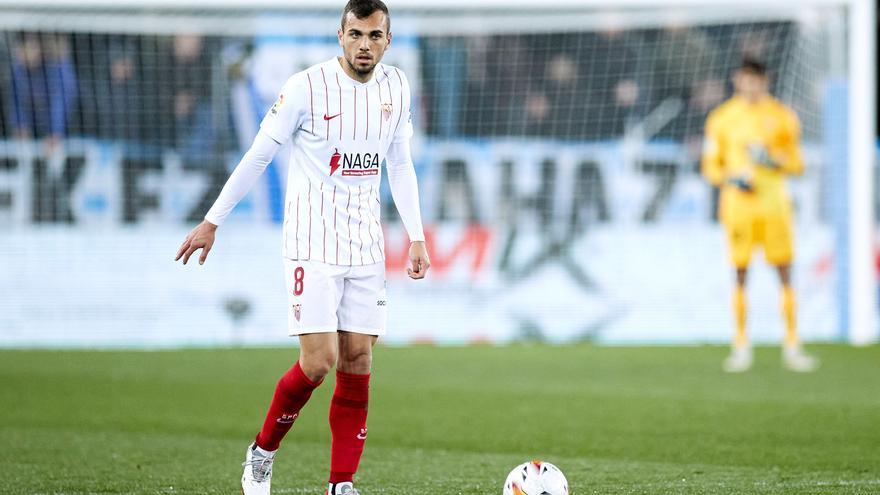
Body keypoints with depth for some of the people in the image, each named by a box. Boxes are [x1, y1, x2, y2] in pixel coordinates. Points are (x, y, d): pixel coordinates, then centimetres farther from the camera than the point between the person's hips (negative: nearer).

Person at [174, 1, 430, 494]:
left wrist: (417, 237, 10)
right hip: (312, 242, -5)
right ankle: (262, 454, 12)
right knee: (319, 362, -12)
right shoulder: (307, 87, -12)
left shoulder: (397, 87, 5)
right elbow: (258, 154, -5)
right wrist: (213, 221, -2)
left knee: (358, 365, 1)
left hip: (366, 243, 5)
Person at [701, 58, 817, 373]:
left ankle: (792, 346, 1)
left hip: (774, 203, 0)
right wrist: (731, 178, -10)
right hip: (738, 204, 0)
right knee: (740, 275, 1)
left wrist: (774, 160, -12)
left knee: (785, 274, -3)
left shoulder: (782, 117, 5)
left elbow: (796, 164, 8)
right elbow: (710, 167, 9)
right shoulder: (722, 119, 6)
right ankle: (741, 345, 8)